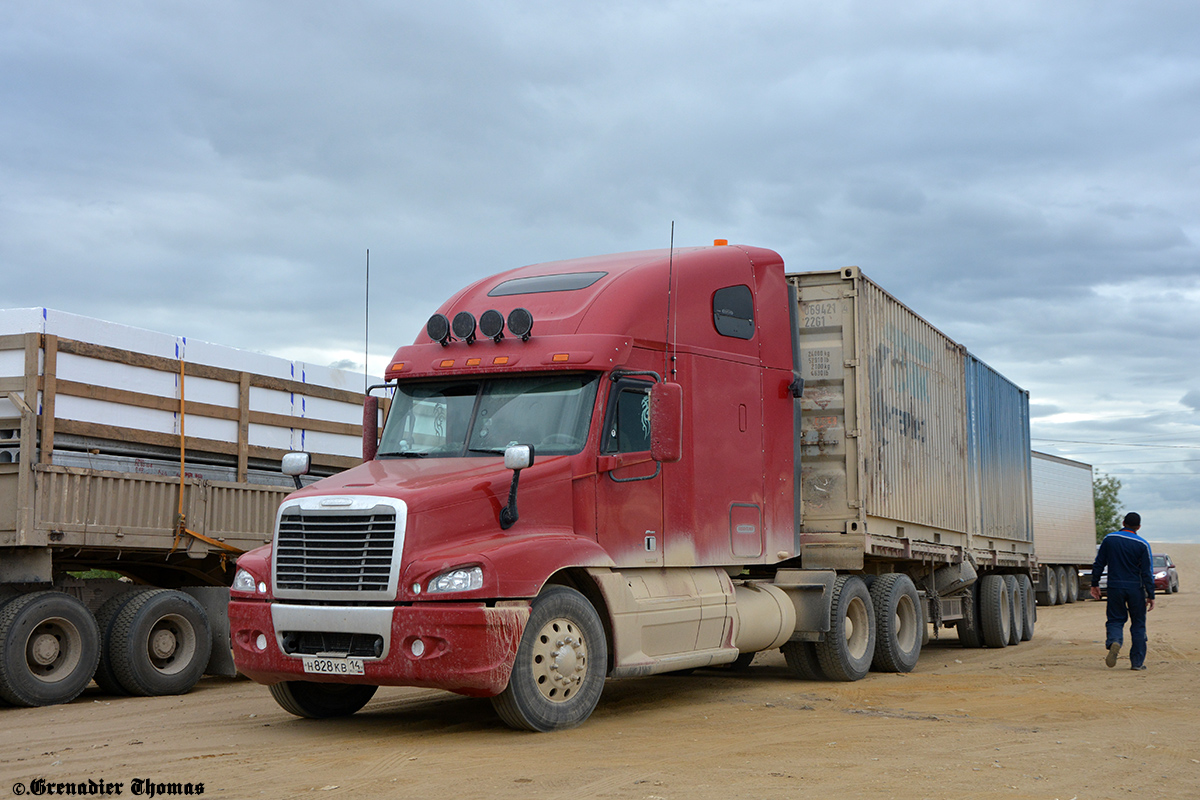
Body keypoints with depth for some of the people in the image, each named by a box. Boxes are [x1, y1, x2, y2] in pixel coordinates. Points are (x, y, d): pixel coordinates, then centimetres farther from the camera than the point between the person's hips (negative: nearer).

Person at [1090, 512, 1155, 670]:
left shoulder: (1109, 539, 2)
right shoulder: (1142, 544, -4)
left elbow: (1098, 564, 5)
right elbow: (1147, 572, -5)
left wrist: (1094, 584, 14)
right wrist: (1151, 595, -2)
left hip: (1115, 587, 1)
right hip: (1135, 588, -1)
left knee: (1115, 620, 10)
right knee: (1138, 624, 10)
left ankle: (1114, 642, -23)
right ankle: (1137, 661, 10)